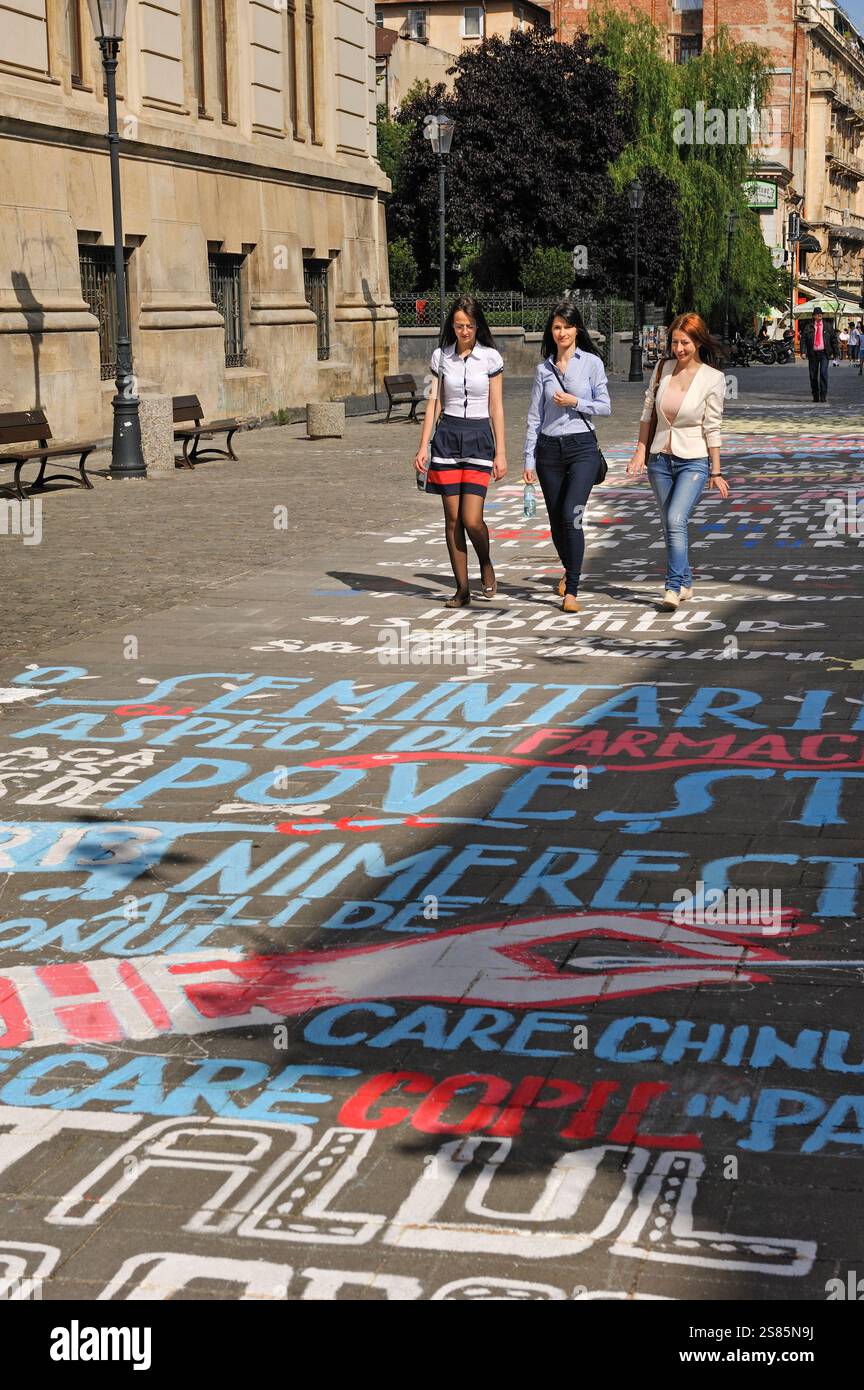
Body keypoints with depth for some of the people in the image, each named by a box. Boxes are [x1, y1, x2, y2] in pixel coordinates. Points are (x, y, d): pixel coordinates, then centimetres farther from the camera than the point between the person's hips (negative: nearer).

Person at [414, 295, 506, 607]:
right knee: (452, 518, 1)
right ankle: (462, 589, 9)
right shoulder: (441, 356, 5)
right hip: (447, 436, 2)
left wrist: (500, 452, -2)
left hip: (479, 437, -2)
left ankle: (486, 565, 20)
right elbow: (434, 403, 7)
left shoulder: (490, 358, 0)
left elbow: (496, 408, 1)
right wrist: (423, 447, 1)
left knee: (471, 519, -11)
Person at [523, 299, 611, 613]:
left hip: (582, 446, -3)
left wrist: (575, 402, -13)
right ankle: (570, 571, 36)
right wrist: (529, 461, 5)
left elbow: (605, 407, 2)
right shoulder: (544, 368, 8)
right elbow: (534, 417, 9)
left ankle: (571, 591, -15)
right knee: (556, 523, 8)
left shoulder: (591, 362, 2)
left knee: (571, 517, -17)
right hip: (549, 449, 3)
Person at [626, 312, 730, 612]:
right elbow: (648, 411, 10)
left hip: (694, 461, -5)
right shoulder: (663, 368, 2)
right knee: (670, 526, 11)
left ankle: (673, 588, -20)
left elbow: (712, 428, -7)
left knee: (676, 520, -21)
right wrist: (640, 450, 5)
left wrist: (715, 472, -6)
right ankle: (685, 582, 26)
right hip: (660, 459, 5)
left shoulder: (713, 378, -8)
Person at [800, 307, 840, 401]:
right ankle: (815, 396, 17)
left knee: (823, 373, -13)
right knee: (813, 375, 5)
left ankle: (823, 395, -8)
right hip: (812, 354, 1)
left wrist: (834, 353, 7)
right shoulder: (808, 327, 5)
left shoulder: (828, 327, 8)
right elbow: (803, 339, 3)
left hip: (824, 353, -1)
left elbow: (834, 339, 12)